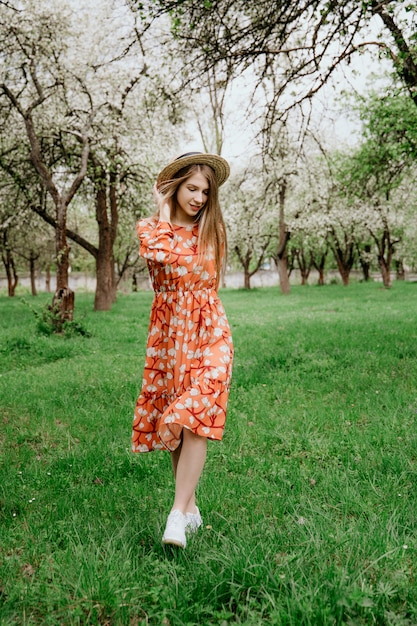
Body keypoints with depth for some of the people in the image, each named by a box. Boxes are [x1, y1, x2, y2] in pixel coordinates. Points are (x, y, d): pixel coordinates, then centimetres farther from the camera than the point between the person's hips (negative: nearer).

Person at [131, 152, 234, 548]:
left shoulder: (212, 229, 3)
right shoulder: (148, 228, 7)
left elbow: (172, 259, -11)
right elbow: (158, 255, -14)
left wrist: (164, 213, -2)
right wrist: (163, 214, -5)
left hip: (207, 334, -2)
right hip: (166, 333, 3)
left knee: (193, 419, -15)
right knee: (170, 423, 6)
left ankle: (178, 515, -10)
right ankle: (191, 508, 21)